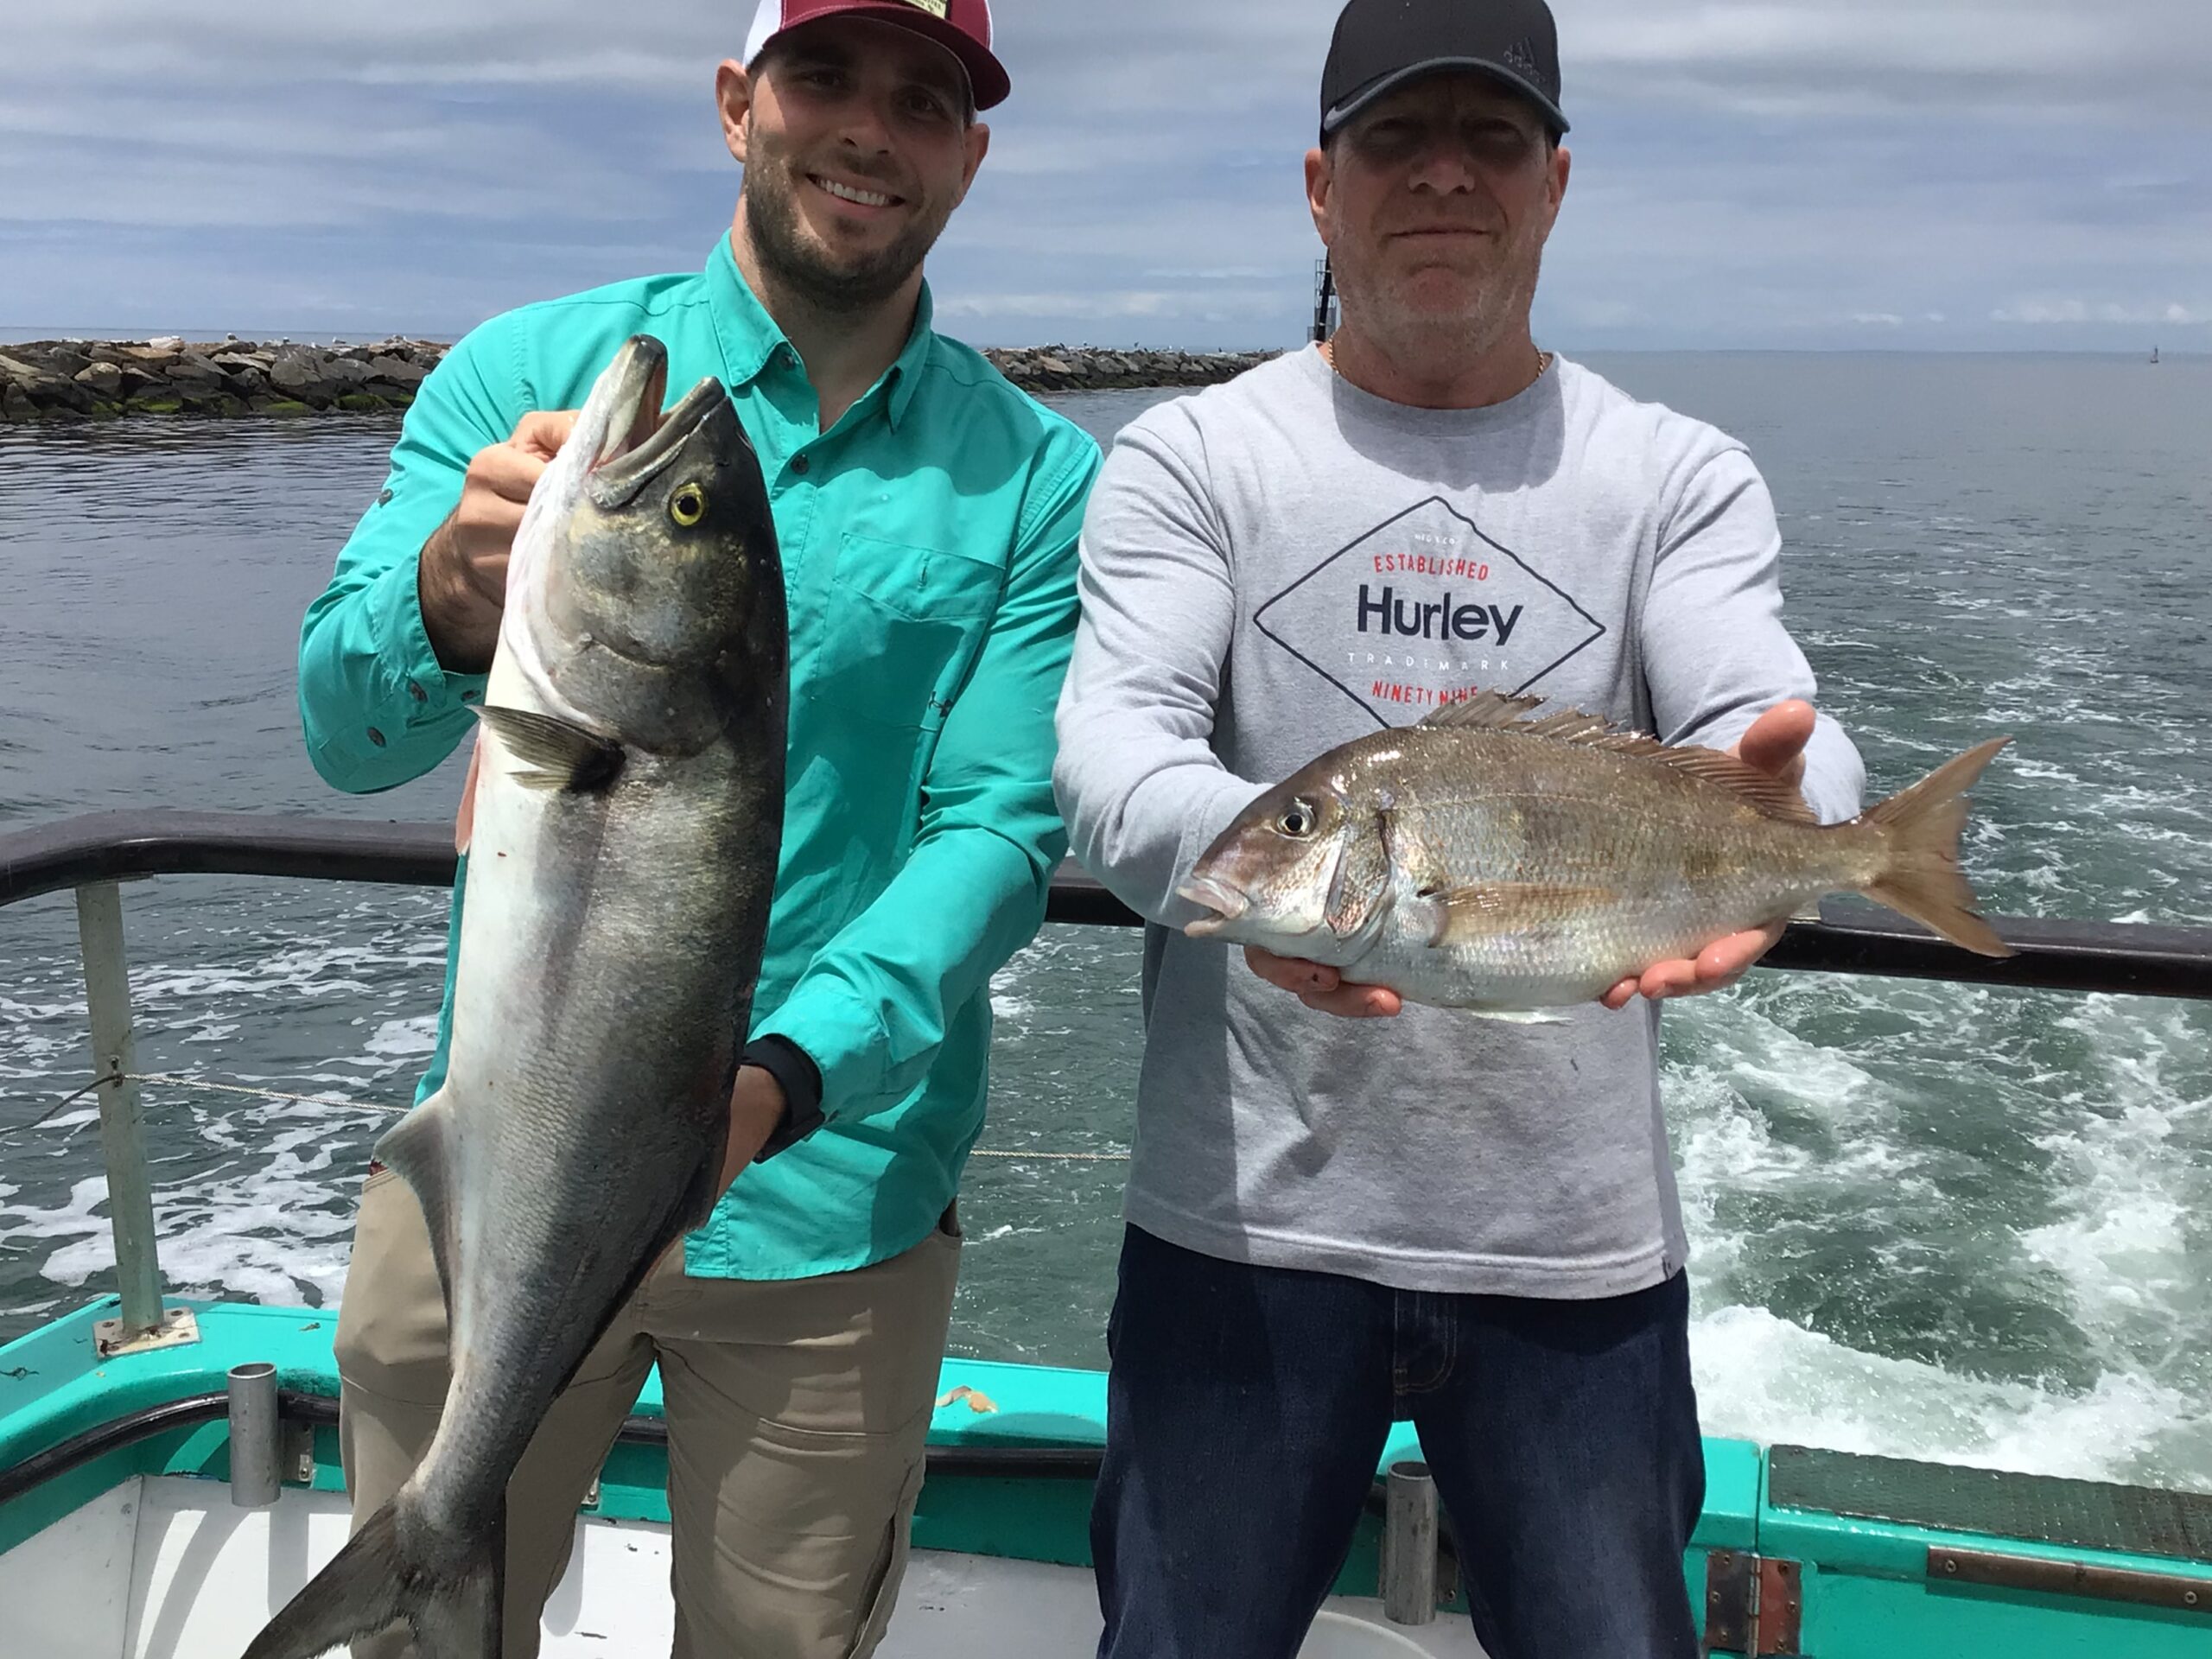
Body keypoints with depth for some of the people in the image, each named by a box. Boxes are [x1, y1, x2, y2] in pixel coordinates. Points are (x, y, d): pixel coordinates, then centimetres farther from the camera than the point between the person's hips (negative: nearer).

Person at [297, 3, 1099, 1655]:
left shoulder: (1036, 479, -4)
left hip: (826, 1203, 0)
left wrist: (773, 1079, -27)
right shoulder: (531, 373, -2)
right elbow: (346, 730, -10)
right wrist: (452, 601, -33)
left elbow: (1001, 832, -10)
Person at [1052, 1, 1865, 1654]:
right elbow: (1114, 738, -12)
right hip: (1248, 1216, 0)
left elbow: (1773, 729, -10)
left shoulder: (1682, 477, 5)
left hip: (1581, 1238, 1)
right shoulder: (1191, 456, 2)